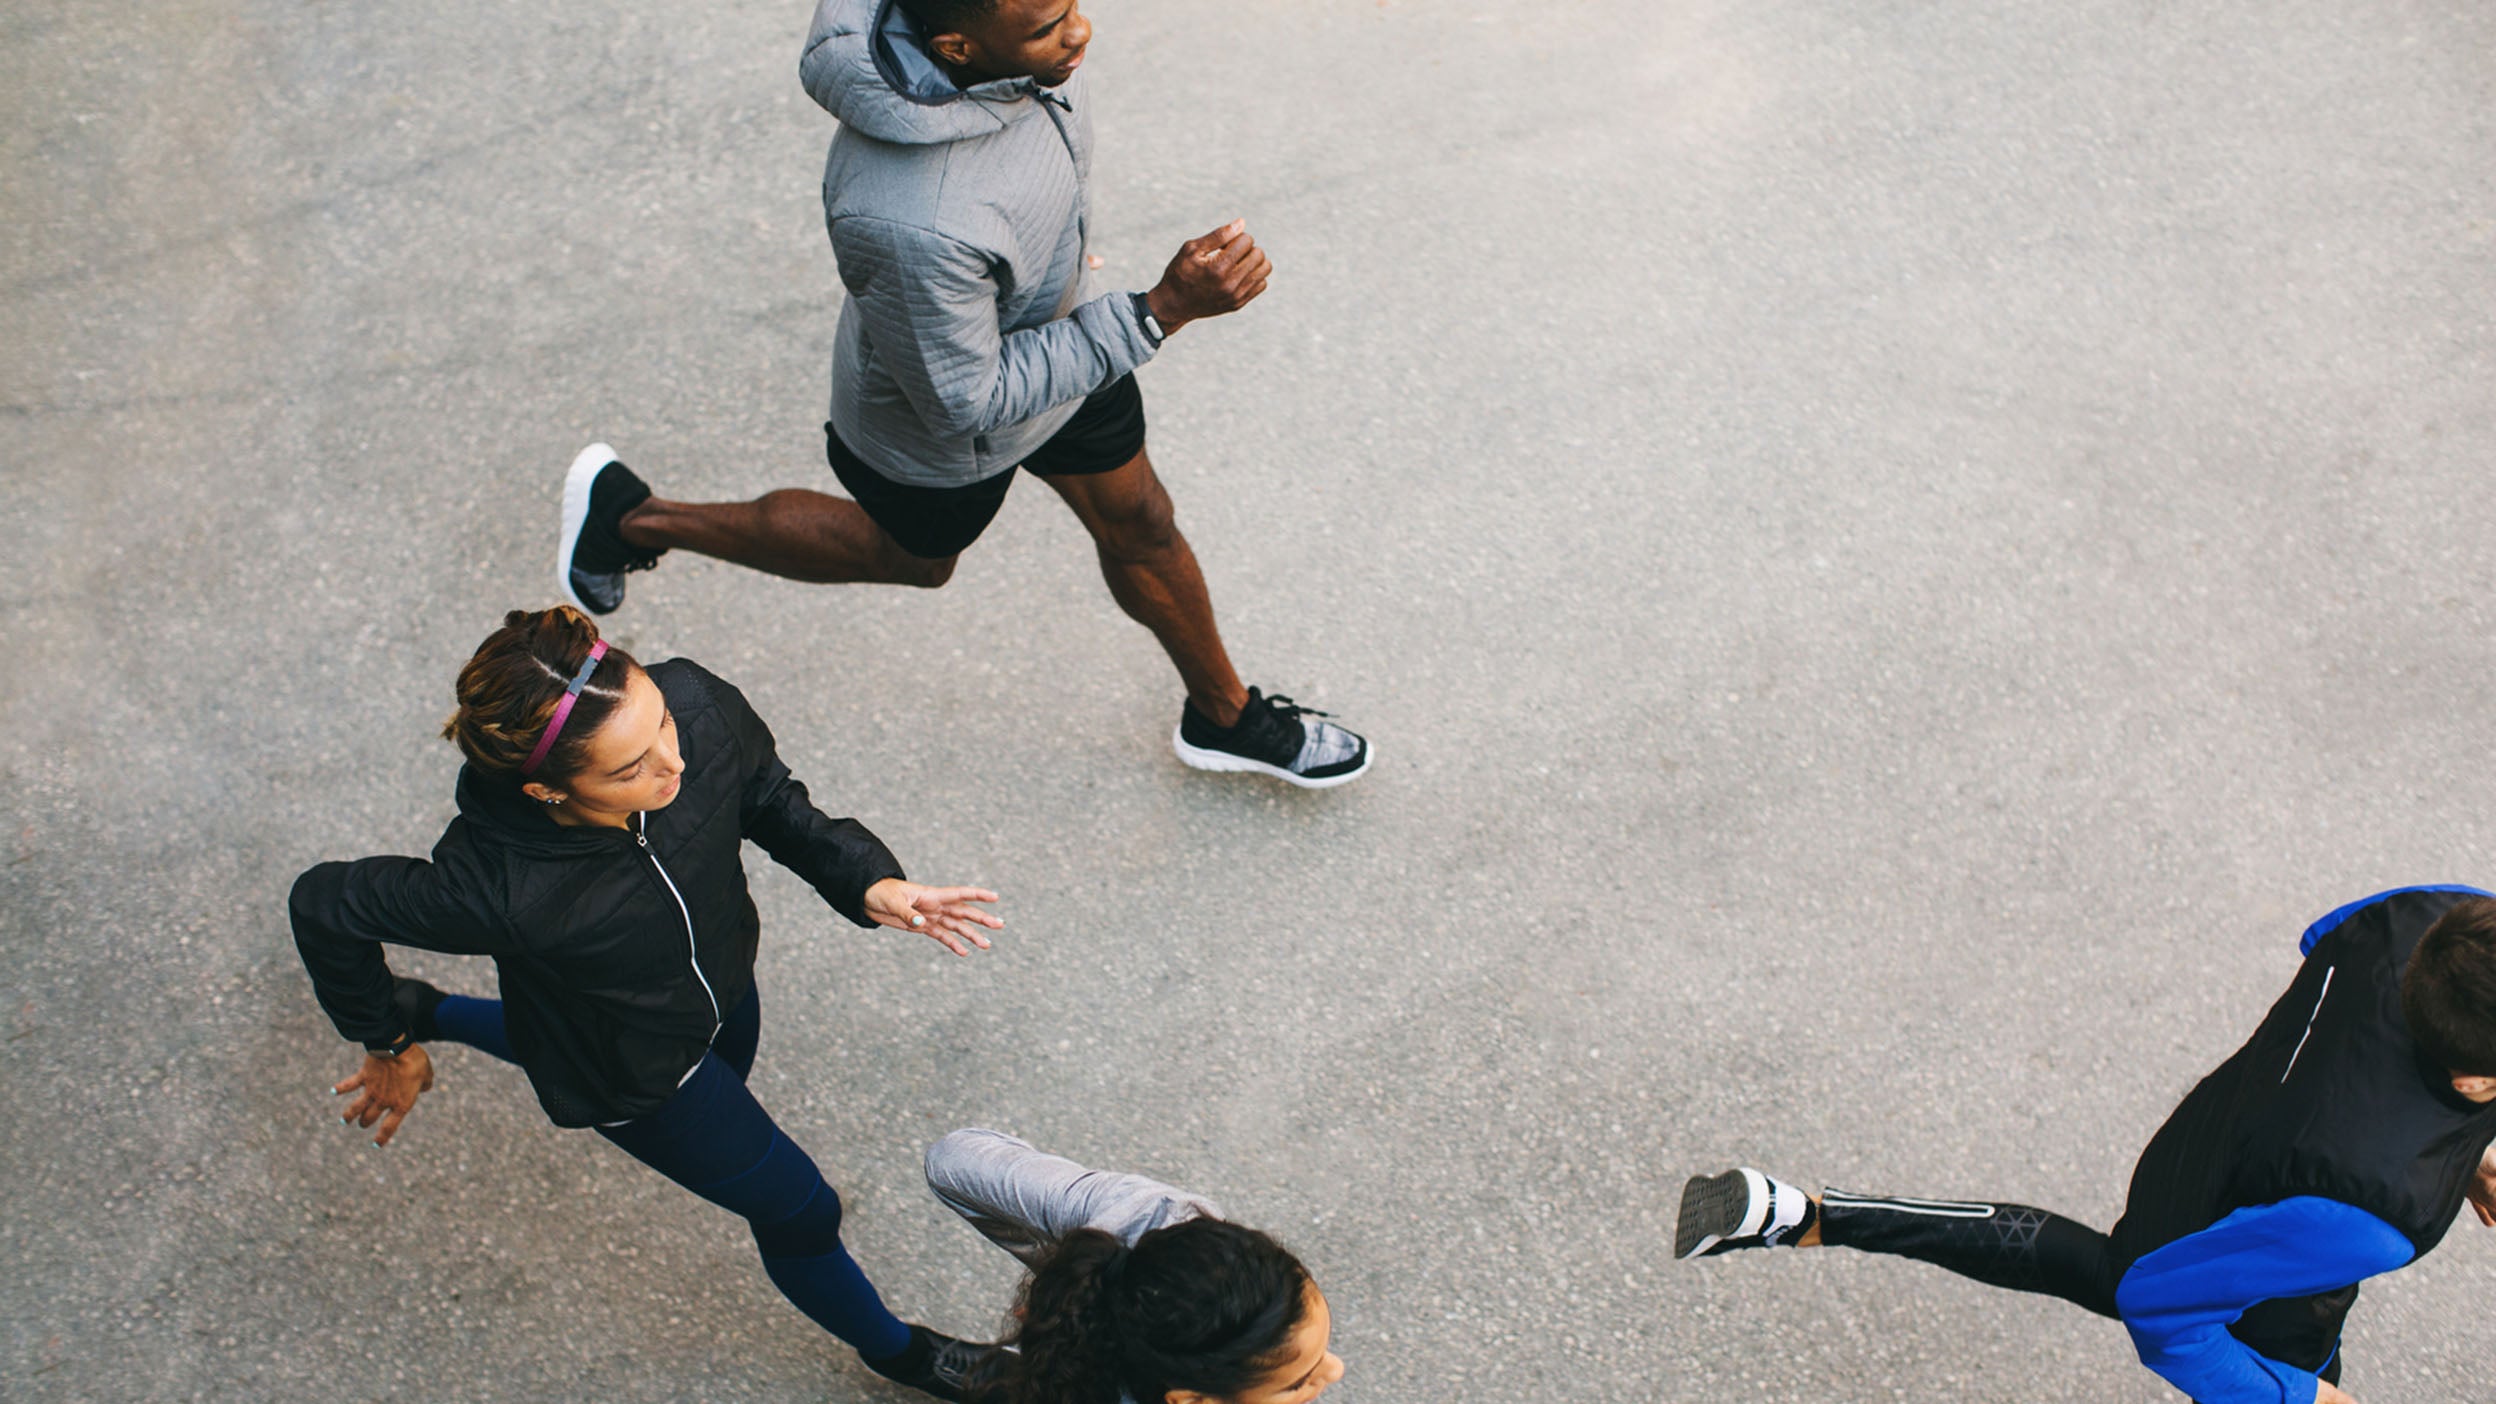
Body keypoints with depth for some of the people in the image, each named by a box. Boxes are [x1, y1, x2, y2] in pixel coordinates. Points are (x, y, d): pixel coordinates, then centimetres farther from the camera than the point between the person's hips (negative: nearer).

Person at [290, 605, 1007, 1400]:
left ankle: (433, 1012, 52)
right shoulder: (503, 889, -44)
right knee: (800, 1213, 13)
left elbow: (768, 797, -12)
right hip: (633, 1078, -5)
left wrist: (866, 882, -27)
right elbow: (325, 905, -27)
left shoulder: (693, 705, -35)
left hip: (720, 982, 5)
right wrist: (389, 1044, -11)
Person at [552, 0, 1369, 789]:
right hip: (943, 428, -6)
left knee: (1141, 527, 23)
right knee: (915, 556, 26)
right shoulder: (914, 223, -49)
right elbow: (968, 400, -32)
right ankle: (635, 520, 43)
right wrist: (1160, 311, -37)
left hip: (1053, 327, 6)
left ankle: (1226, 715, 52)